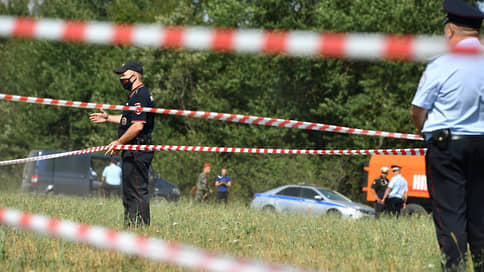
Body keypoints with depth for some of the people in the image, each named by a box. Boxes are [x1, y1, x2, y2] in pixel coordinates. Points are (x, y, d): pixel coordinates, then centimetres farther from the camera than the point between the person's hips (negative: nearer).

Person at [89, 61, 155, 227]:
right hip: (133, 152, 11)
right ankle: (130, 226, 18)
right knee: (129, 191, 14)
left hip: (137, 153, -11)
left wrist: (118, 142, -16)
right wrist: (108, 118, 32)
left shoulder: (140, 96, -17)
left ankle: (141, 226, -11)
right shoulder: (136, 95, 18)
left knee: (137, 192, -11)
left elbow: (138, 126, -24)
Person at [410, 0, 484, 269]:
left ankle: (455, 266, -8)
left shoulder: (441, 66, -11)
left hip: (446, 145, -4)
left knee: (449, 215, -3)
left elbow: (418, 111, -3)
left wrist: (425, 131, 16)